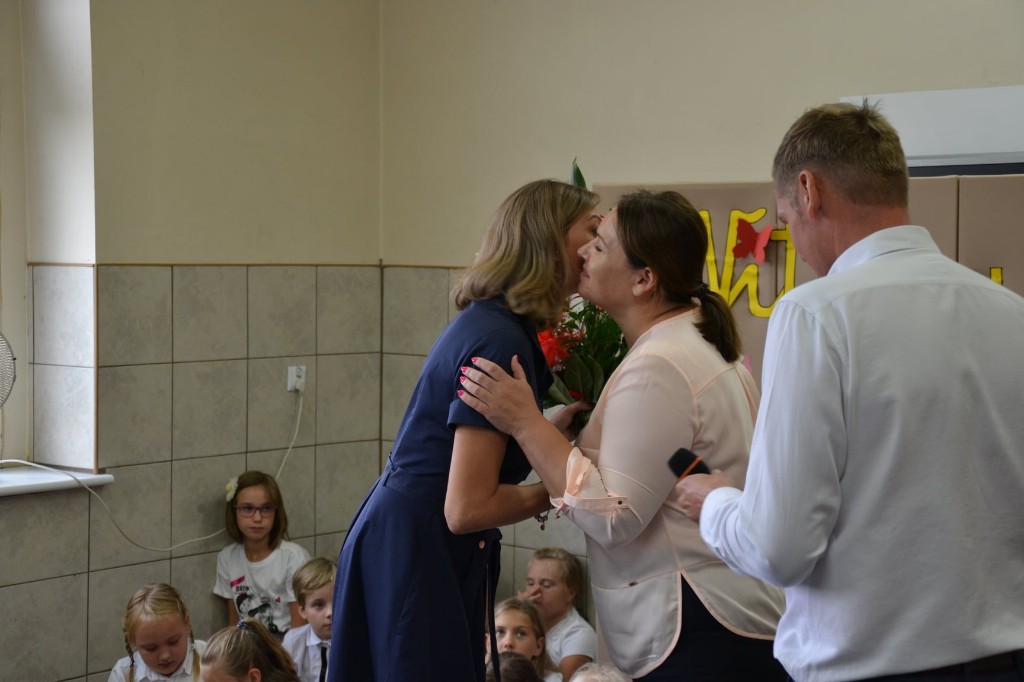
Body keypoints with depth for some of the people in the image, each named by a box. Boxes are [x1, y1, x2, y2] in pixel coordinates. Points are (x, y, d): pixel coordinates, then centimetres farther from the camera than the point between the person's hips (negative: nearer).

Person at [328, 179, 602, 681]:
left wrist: (566, 422, 6)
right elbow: (468, 507, -24)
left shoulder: (491, 322, 8)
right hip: (415, 552, -10)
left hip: (433, 548, 10)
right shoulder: (498, 339, -21)